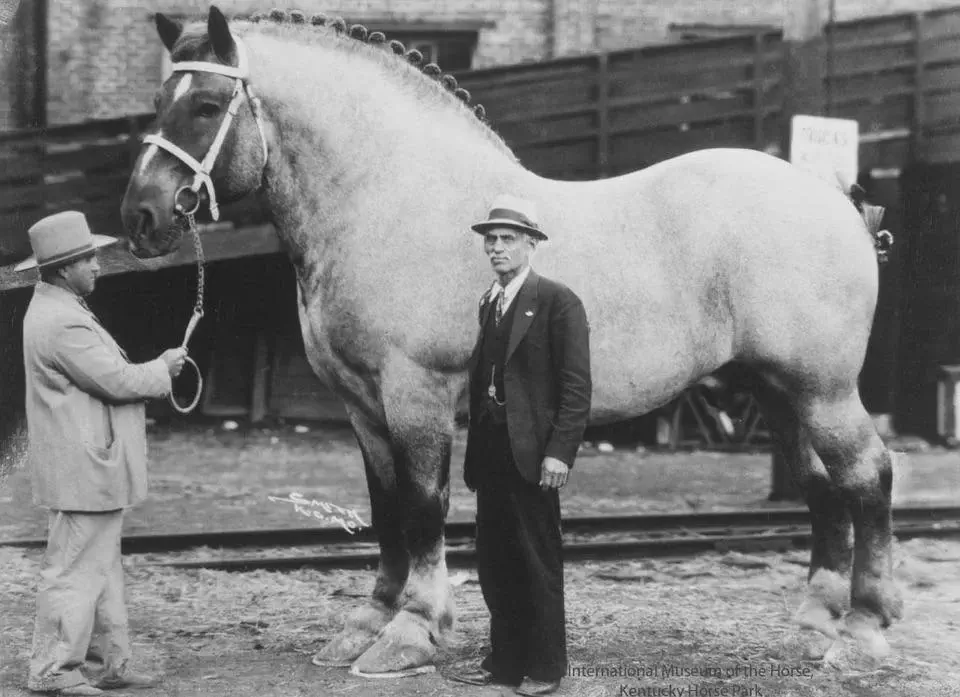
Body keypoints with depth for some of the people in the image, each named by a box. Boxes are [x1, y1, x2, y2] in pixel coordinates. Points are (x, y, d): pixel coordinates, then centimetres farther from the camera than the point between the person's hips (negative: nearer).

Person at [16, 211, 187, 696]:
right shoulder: (63, 323, -21)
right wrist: (162, 370, -4)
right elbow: (117, 381, -20)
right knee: (75, 571, -3)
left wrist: (152, 370, 6)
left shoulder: (56, 310, 14)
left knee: (102, 569, 15)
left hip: (94, 465, 11)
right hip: (82, 470, -11)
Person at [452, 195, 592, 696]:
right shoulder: (488, 303, 15)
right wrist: (474, 450, 8)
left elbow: (576, 386, -12)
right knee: (493, 560, 10)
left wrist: (559, 452, -19)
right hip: (490, 448, 7)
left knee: (538, 561, 1)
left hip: (531, 451, -7)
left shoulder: (557, 301, -7)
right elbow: (481, 377, 14)